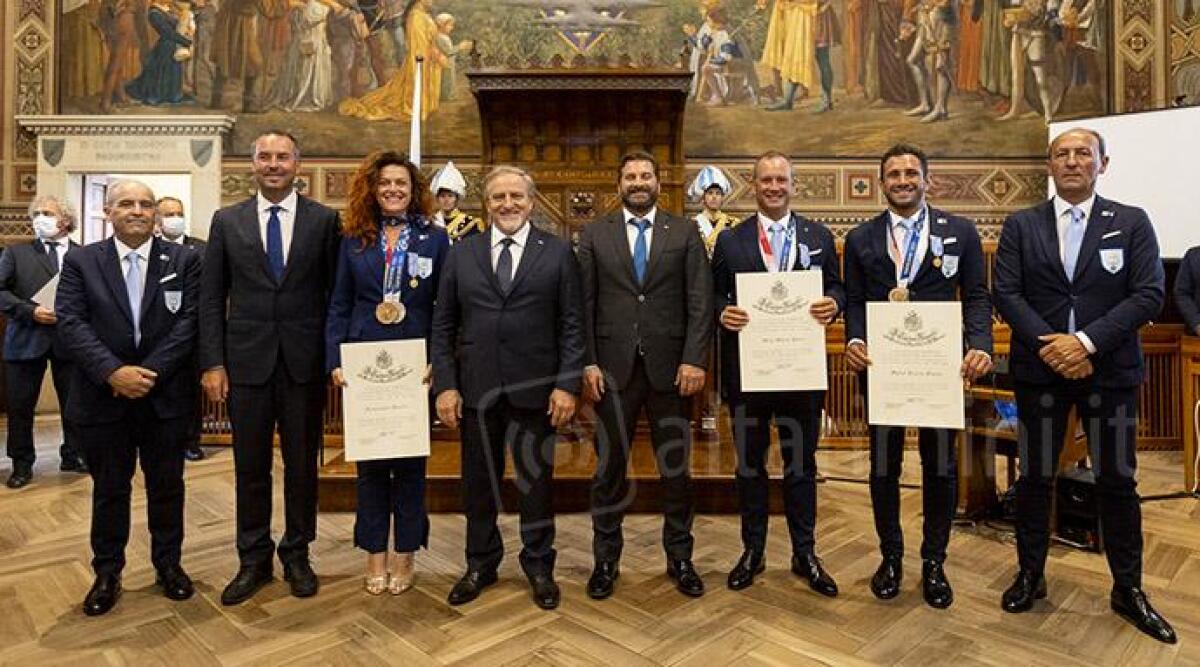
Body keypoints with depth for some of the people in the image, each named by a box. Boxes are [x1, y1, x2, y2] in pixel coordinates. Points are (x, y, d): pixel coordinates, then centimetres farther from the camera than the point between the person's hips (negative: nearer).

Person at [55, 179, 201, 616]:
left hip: (166, 396, 0)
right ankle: (107, 574, 28)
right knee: (109, 490, 12)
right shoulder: (80, 262, 3)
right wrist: (113, 372, -19)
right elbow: (71, 324, -6)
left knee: (167, 486, 12)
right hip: (103, 397, 1)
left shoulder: (184, 261, 1)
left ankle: (168, 564, 28)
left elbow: (190, 321, -6)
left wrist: (150, 373, -15)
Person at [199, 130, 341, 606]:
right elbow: (211, 298, 5)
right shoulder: (227, 221, 6)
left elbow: (335, 293, 2)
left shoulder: (324, 220, 2)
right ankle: (253, 560, 26)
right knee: (250, 467, 10)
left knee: (302, 464, 10)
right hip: (247, 362, 1)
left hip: (305, 363, -1)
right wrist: (212, 363, -1)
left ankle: (296, 555, 26)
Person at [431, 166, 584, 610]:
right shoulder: (461, 254, 6)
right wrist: (445, 385, -3)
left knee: (536, 481, 11)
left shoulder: (558, 252, 1)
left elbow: (571, 325, -2)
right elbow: (443, 326, 5)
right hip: (476, 389, 2)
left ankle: (539, 566, 30)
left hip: (536, 390, -2)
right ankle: (480, 564, 33)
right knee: (479, 482, 13)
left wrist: (567, 385, -9)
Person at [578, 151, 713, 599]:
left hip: (670, 367, 0)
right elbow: (584, 304, 3)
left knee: (676, 468, 10)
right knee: (609, 469, 9)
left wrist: (694, 360, -10)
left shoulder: (685, 234, 7)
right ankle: (606, 560, 25)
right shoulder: (594, 235, 7)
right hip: (613, 368, 0)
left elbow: (700, 302, 0)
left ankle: (680, 558, 28)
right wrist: (588, 363, -5)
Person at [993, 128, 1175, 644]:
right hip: (1039, 369, 0)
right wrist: (1048, 345, -15)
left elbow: (1148, 295, -6)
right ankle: (1030, 575, 24)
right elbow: (1006, 293, -4)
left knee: (1117, 480, 8)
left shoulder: (1132, 222, 3)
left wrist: (1087, 342, -18)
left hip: (1110, 371, 0)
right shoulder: (1020, 225, 4)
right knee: (1035, 477, 9)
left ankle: (1128, 590, 25)